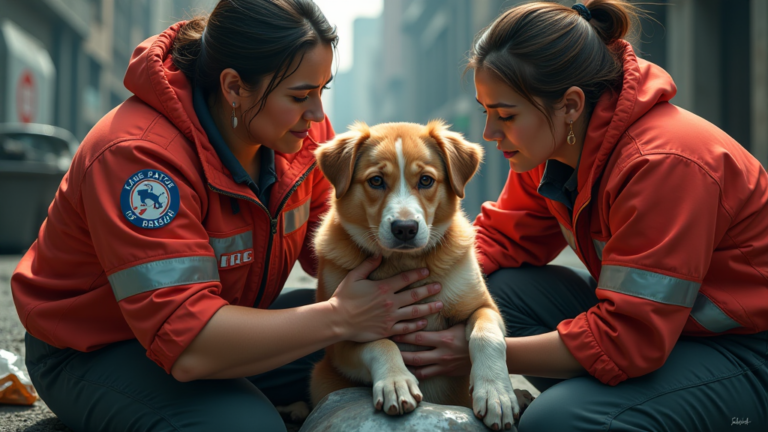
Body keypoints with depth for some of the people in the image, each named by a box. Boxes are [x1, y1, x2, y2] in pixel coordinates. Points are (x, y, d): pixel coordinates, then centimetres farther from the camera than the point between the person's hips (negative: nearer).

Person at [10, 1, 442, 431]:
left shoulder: (304, 130, -9)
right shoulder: (138, 153, -33)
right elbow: (188, 347, -38)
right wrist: (340, 317, -36)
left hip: (218, 327, 7)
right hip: (95, 349, -6)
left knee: (387, 338, -10)